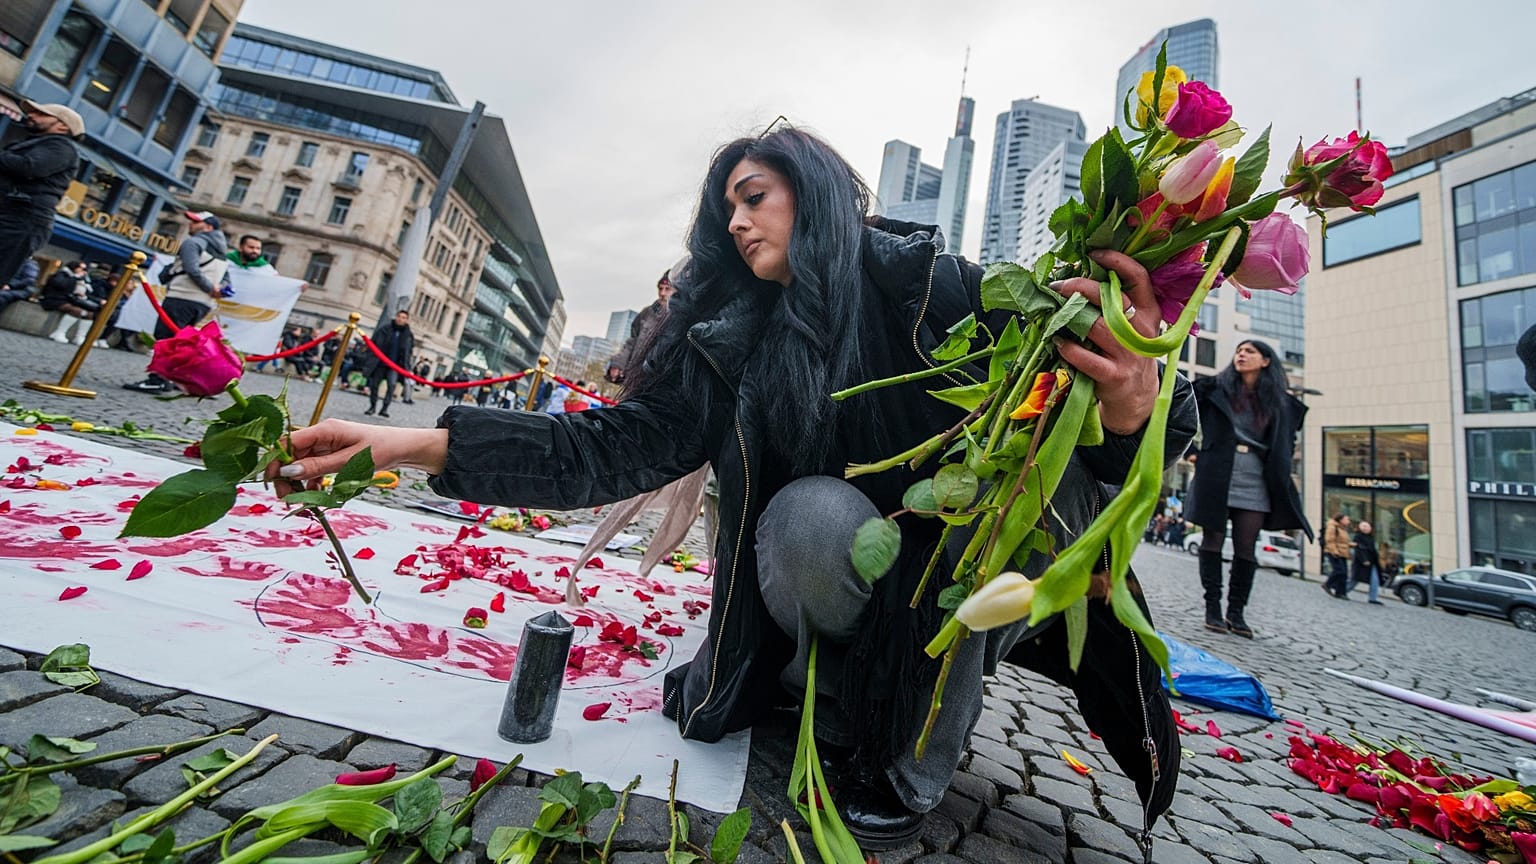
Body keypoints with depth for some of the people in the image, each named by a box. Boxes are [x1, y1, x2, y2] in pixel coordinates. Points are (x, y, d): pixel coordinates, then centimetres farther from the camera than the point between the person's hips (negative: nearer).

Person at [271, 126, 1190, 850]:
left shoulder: (933, 284, -12)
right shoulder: (733, 339, -5)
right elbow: (623, 444, -11)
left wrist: (1129, 412, -42)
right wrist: (414, 443, -18)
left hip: (964, 578, -1)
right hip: (832, 570, 2)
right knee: (813, 513, -25)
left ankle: (918, 752, -8)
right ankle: (846, 705, 7)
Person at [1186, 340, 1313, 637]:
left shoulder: (1279, 402, 13)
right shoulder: (1216, 387, 5)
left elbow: (1286, 442, 22)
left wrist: (1280, 473, 11)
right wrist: (1194, 450, -3)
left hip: (1255, 481, 3)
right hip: (1217, 475, -2)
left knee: (1245, 546, 3)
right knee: (1214, 538, -1)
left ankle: (1237, 611, 12)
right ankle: (1213, 607, 5)